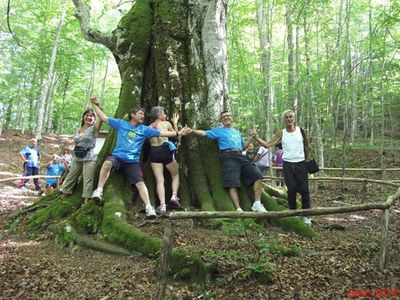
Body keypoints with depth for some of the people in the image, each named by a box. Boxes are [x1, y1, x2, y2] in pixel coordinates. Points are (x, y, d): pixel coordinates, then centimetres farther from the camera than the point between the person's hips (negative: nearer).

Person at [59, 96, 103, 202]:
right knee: (70, 178, 15)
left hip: (89, 158, -6)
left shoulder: (94, 129, -7)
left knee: (88, 180, -4)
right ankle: (62, 197, 28)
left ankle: (86, 200, 1)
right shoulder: (79, 129, 12)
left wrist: (97, 106, -42)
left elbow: (101, 118, -27)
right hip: (77, 158, 6)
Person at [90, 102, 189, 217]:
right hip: (117, 156, -1)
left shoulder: (144, 129, 12)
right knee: (108, 163, -35)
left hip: (133, 161, 1)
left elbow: (162, 133, 6)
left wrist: (178, 133, -2)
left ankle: (149, 208, -17)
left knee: (140, 183, -14)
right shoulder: (121, 123, 11)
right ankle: (99, 190, -27)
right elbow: (104, 117, 16)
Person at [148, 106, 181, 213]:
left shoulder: (149, 127, 14)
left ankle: (162, 204, -10)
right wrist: (175, 123, 31)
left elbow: (149, 140, 15)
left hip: (153, 151, 3)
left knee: (159, 180, 1)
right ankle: (174, 196, -1)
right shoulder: (166, 123, 6)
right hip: (165, 149, -3)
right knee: (175, 175, 17)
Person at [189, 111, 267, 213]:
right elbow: (204, 133, 4)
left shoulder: (237, 132, 30)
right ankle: (238, 209, -16)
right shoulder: (219, 131, 14)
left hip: (241, 156, 6)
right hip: (228, 156, -5)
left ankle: (257, 204, -1)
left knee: (257, 176, -4)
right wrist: (191, 130, -12)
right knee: (233, 184, -16)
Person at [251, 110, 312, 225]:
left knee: (304, 189, -1)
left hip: (300, 164, 0)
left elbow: (307, 146, 12)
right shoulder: (281, 133, 2)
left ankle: (306, 214, 12)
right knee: (291, 190, 1)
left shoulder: (301, 130, 2)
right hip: (287, 164, 0)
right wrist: (255, 136, -15)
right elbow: (267, 144, -3)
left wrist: (305, 158, 13)